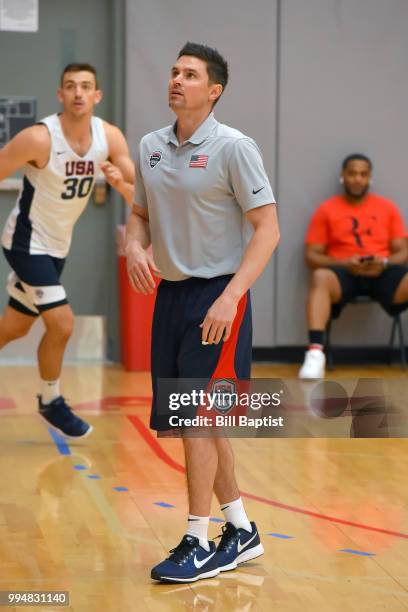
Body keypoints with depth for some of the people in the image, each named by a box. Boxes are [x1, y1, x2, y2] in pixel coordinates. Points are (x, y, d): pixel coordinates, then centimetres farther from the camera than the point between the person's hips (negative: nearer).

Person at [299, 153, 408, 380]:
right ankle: (315, 353, -45)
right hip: (344, 271, -1)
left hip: (382, 272, 2)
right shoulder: (326, 210, 8)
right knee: (320, 277, -37)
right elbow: (312, 256, 3)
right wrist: (344, 263, -15)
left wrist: (385, 263, -13)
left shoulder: (387, 207, 13)